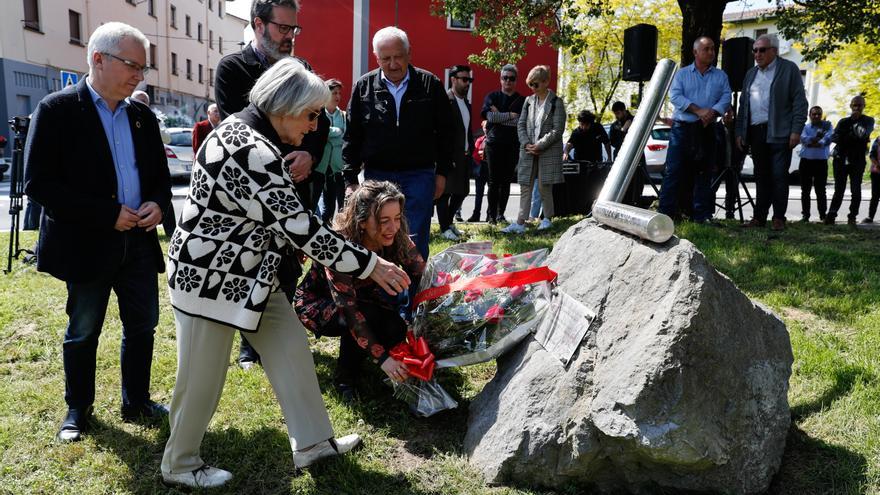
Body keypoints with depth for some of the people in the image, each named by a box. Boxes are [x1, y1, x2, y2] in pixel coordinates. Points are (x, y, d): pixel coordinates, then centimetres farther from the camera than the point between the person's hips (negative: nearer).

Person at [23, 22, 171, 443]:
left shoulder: (142, 115, 7)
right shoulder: (57, 110, -9)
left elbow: (159, 174, 16)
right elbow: (38, 183, -14)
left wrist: (157, 202, -7)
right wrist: (109, 214, -19)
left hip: (138, 239, 5)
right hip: (87, 244, -5)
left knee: (143, 325, 12)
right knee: (83, 332, 10)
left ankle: (136, 403, 29)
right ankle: (78, 410, 29)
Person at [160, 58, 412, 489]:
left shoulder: (246, 129, 5)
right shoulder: (251, 153, -28)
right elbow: (299, 227, -28)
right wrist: (368, 264, -22)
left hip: (249, 273, 10)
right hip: (212, 277, -10)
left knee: (291, 348, 11)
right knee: (203, 377, 6)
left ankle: (312, 443, 23)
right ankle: (179, 465, 28)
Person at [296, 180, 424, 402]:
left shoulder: (397, 239, -20)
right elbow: (349, 309, -37)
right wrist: (382, 358, -42)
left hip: (363, 297, 5)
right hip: (317, 303, -5)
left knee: (396, 327, -24)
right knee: (369, 316, -34)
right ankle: (344, 377, -9)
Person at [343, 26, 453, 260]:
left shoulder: (430, 84, 0)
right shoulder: (364, 87, 2)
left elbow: (445, 132, 6)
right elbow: (352, 137, 5)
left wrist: (442, 172, 4)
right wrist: (350, 180, 1)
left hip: (419, 175, -1)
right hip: (377, 175, 1)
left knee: (415, 244, 0)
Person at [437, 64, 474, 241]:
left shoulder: (466, 103, 16)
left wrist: (471, 150, 12)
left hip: (464, 156, 9)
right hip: (449, 156, -9)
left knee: (462, 192, 14)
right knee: (445, 192, 1)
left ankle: (448, 221, 30)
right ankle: (444, 228, 12)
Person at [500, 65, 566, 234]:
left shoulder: (556, 103, -3)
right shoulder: (529, 101, 11)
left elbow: (558, 130, -9)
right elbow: (521, 125, 9)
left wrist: (539, 146, -14)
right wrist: (527, 144, -6)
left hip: (548, 151, -4)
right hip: (528, 151, 4)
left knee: (544, 186, 1)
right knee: (525, 186, 1)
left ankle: (547, 218, 19)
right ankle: (520, 223, 0)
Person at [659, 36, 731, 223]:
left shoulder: (721, 76, 14)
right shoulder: (682, 74, 8)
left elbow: (726, 98, 2)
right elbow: (675, 96, -6)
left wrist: (712, 112, -18)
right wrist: (698, 111, -17)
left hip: (707, 130, 2)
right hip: (682, 128, -2)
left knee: (704, 173, 4)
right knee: (674, 171, -7)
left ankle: (702, 215, 9)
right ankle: (666, 213, -6)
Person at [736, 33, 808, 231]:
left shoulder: (789, 69, 2)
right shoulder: (750, 74, 19)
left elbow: (799, 102, -3)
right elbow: (743, 105, 19)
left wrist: (796, 130, -12)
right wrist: (740, 132, 11)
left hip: (779, 133, -5)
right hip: (756, 133, 5)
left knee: (779, 176, -5)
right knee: (761, 177, 7)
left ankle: (779, 218, 1)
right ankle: (759, 217, 10)